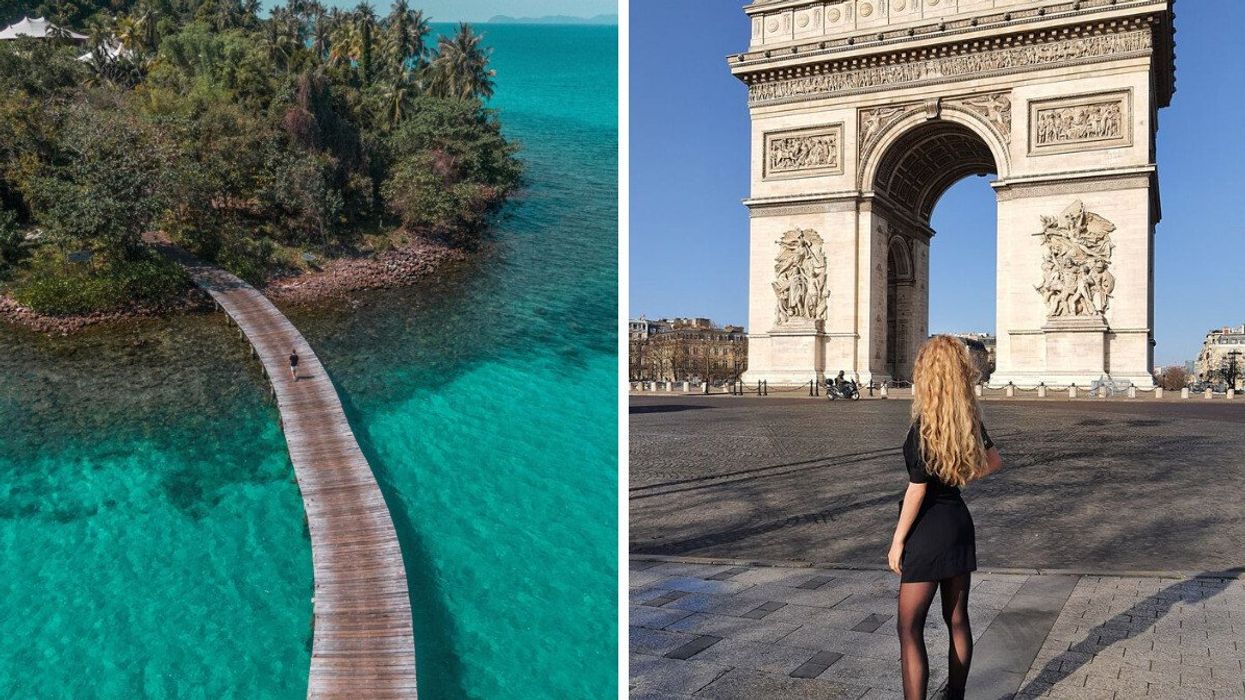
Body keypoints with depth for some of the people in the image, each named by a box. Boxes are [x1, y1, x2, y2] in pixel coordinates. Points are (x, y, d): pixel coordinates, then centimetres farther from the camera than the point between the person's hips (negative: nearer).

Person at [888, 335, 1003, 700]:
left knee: (909, 628, -3)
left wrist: (897, 540, -11)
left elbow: (917, 489, -18)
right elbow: (994, 462, 16)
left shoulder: (925, 423, -20)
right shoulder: (969, 419, 1)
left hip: (929, 529, -8)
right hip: (960, 521, 8)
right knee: (957, 620, 17)